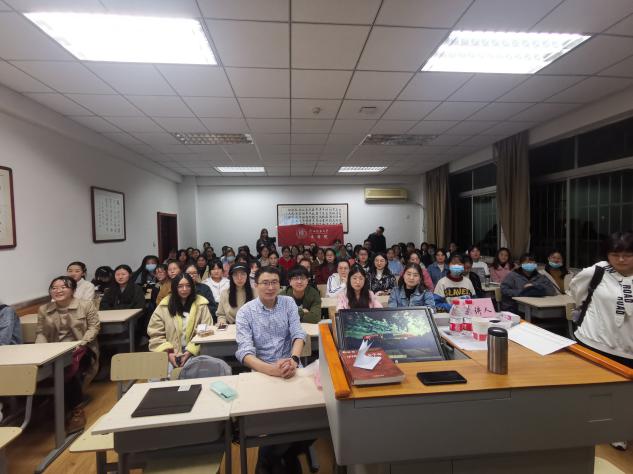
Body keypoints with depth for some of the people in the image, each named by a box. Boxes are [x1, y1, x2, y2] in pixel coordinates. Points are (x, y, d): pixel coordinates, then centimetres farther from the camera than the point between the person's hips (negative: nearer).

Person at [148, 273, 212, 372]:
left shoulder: (201, 304, 0)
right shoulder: (164, 306, 3)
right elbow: (155, 334, 3)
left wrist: (191, 351, -12)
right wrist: (168, 352, -9)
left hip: (194, 353, -1)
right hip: (171, 354, 1)